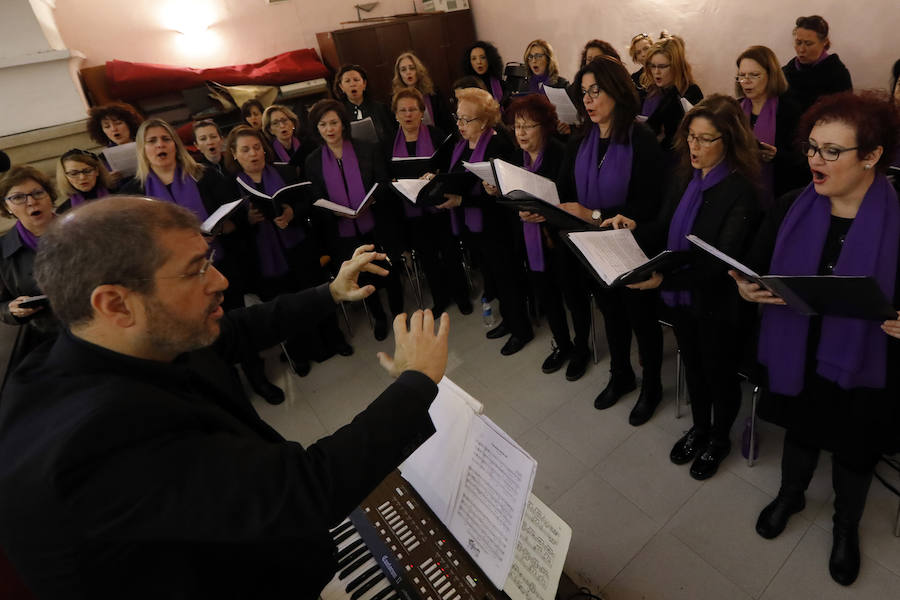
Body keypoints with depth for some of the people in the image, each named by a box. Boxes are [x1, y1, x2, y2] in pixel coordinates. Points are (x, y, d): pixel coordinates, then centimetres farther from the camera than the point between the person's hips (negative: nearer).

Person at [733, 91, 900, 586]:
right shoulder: (791, 208, -7)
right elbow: (755, 268, 0)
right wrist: (747, 288, -21)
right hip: (797, 357, 2)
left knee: (854, 451, 21)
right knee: (801, 431, 25)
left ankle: (846, 525, 51)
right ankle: (790, 494, 55)